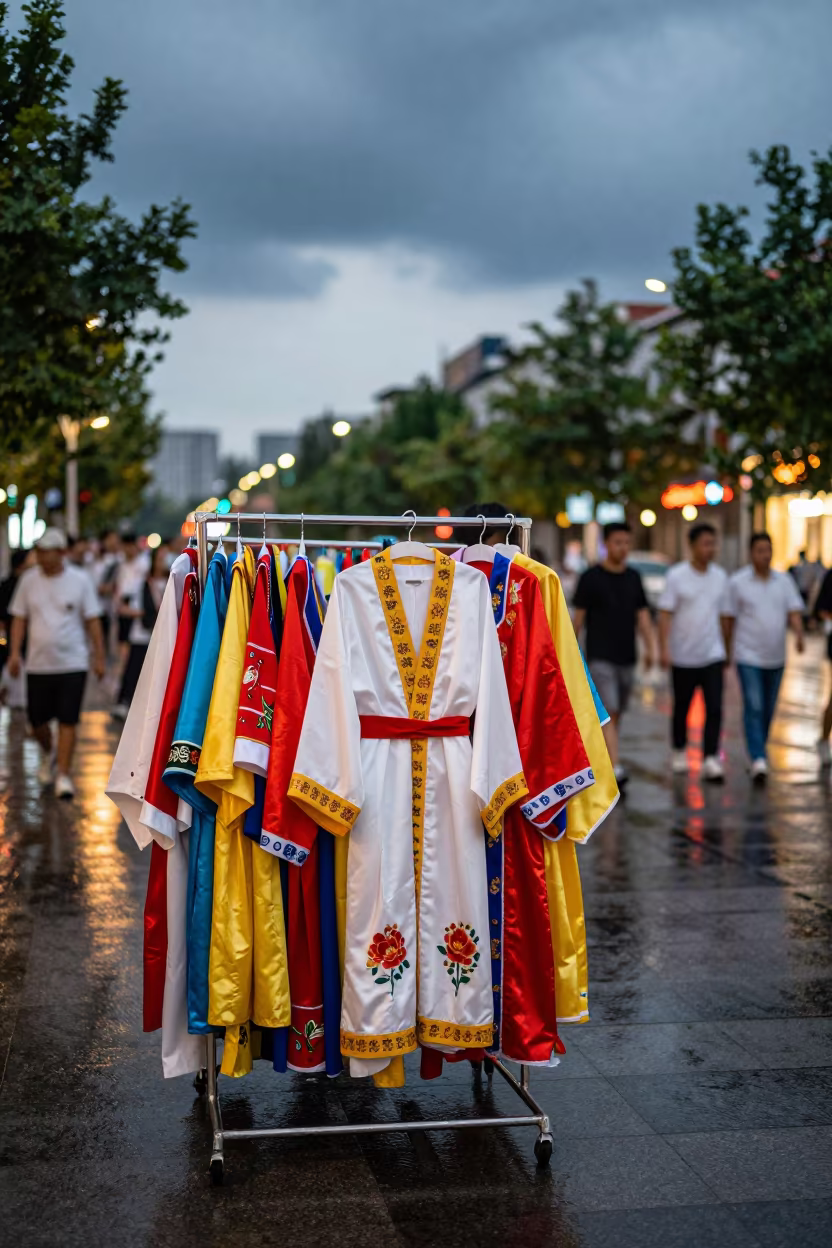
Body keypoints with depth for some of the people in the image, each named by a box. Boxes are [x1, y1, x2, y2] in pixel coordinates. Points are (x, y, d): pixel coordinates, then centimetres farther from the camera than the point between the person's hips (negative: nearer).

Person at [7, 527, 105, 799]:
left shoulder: (80, 580, -2)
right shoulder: (29, 580, 3)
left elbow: (92, 620, 2)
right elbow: (19, 618, 8)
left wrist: (98, 657, 1)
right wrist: (15, 652, -2)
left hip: (72, 664, -2)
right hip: (38, 664, 3)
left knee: (67, 721, -5)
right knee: (37, 719, 8)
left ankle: (63, 774, 3)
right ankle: (48, 756, 38)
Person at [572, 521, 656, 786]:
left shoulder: (633, 578, 11)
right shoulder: (591, 577, -4)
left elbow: (642, 615, 11)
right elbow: (578, 617, -1)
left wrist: (649, 647, -1)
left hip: (626, 658, 5)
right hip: (600, 657, -5)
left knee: (615, 715, 11)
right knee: (608, 713, -15)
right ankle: (615, 769, -22)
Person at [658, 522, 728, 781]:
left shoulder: (720, 576, 6)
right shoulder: (676, 576, -8)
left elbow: (722, 614, 15)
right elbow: (665, 615, -10)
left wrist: (726, 648, 17)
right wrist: (664, 649, -19)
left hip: (712, 655, 2)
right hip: (683, 657, -2)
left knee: (714, 708, -9)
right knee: (682, 708, 12)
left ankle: (711, 760, -9)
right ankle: (680, 752, 31)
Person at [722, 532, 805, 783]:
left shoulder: (784, 581, 5)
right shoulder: (737, 582, -4)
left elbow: (794, 611, -3)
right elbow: (728, 618, 1)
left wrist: (799, 635, -22)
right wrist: (726, 651, 4)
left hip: (776, 657, 4)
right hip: (748, 657, -4)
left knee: (768, 709, 12)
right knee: (754, 708, -14)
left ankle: (758, 750, 30)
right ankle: (758, 760, -20)